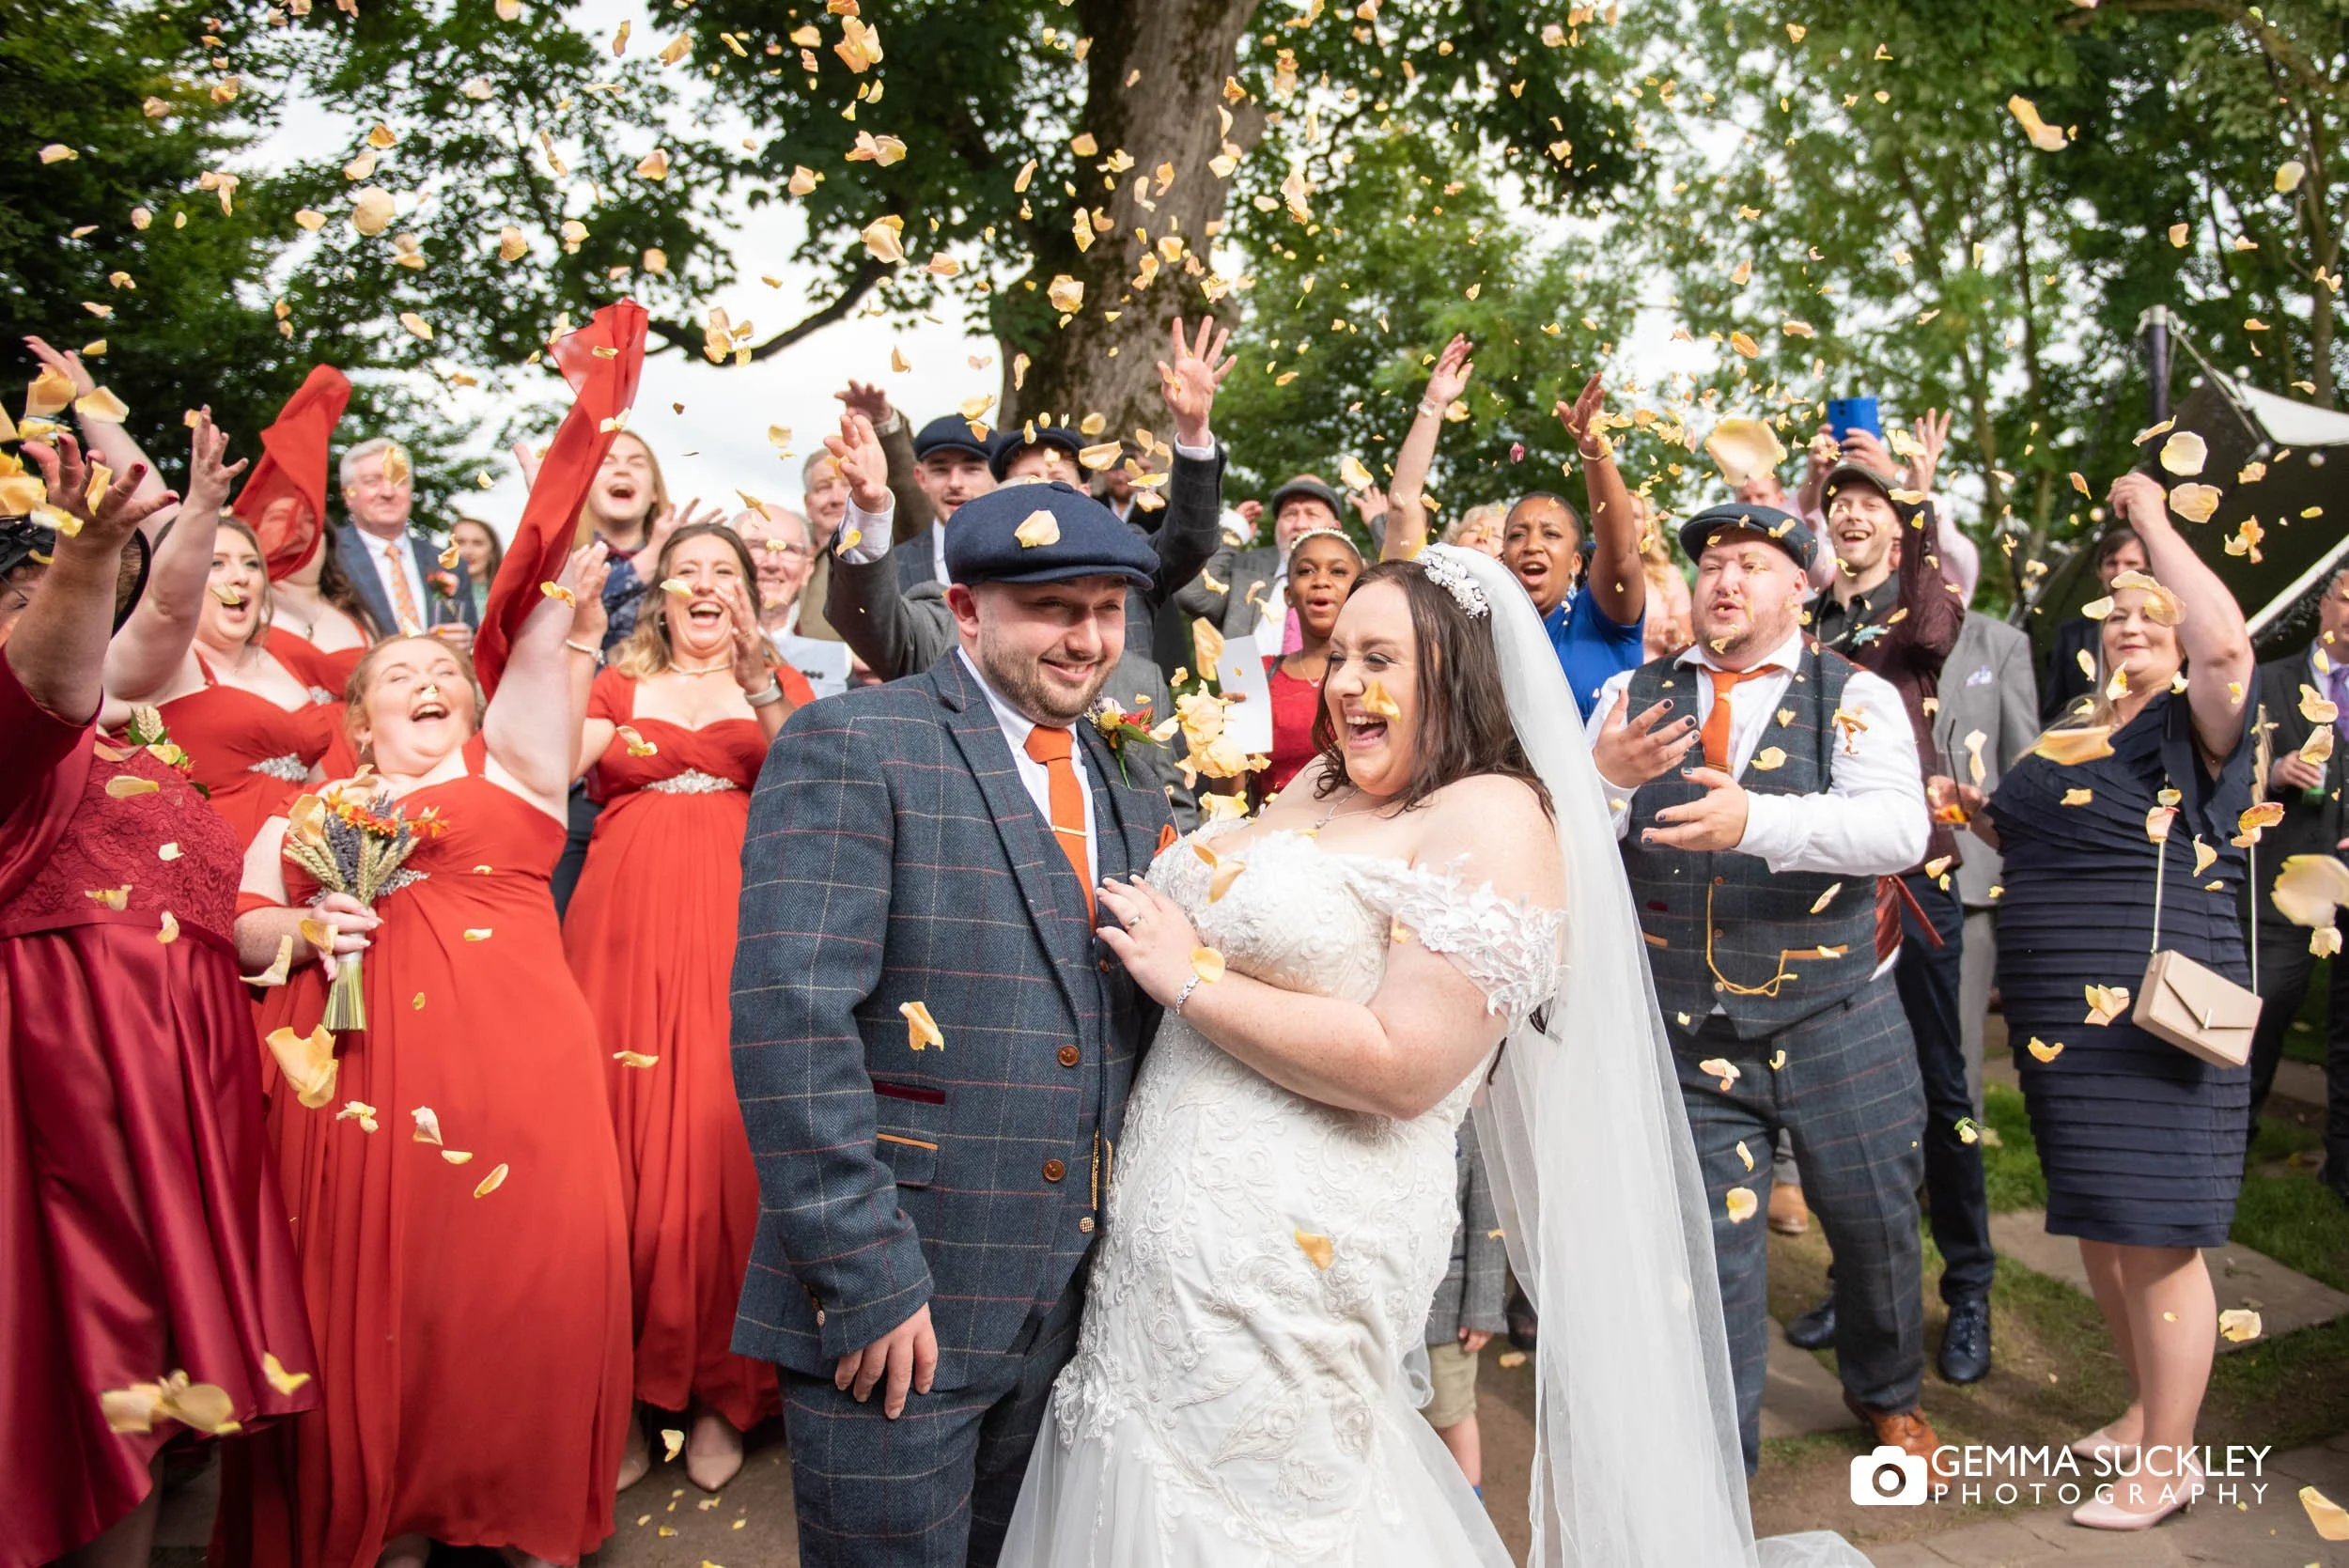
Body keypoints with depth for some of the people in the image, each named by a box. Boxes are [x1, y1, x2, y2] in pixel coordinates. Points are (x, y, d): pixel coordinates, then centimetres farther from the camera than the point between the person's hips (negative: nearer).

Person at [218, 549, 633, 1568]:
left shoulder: (509, 767, 15)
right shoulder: (309, 813, 20)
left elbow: (538, 659, 1)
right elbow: (243, 930, 15)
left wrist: (565, 585, -13)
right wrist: (307, 930, -4)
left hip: (514, 1057, -2)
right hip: (359, 1072, 2)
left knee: (516, 1275, -3)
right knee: (373, 1286, 4)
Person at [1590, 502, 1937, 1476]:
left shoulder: (1857, 696, -2)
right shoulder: (1633, 696, 4)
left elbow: (1899, 826, -19)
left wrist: (1759, 821, -35)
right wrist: (1603, 776, -27)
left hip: (1837, 1021, 0)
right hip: (1685, 1032, 0)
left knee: (1875, 1223, 16)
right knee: (1707, 1249, 4)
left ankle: (1885, 1393, 48)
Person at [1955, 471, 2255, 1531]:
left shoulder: (2191, 725, -8)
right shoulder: (2073, 733, 15)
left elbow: (2227, 644, -31)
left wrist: (2152, 521, -19)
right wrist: (1989, 821, 9)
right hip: (2062, 1021, 8)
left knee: (2155, 1234, -2)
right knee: (2099, 1226, 18)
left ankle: (2170, 1460, 14)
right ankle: (2148, 1409, 36)